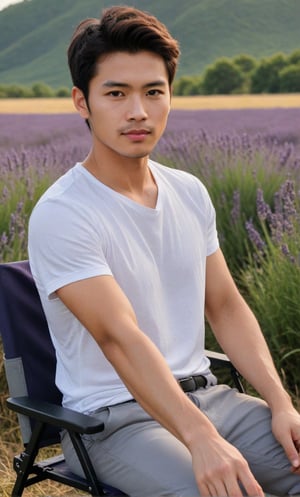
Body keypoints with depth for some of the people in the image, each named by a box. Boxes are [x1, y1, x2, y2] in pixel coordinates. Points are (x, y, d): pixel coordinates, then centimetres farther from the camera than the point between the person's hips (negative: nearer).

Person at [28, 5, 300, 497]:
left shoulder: (190, 193, 7)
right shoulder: (61, 215, -16)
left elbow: (226, 307, 10)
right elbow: (121, 336, -27)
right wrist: (202, 440, -37)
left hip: (204, 395, 7)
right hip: (114, 419, -6)